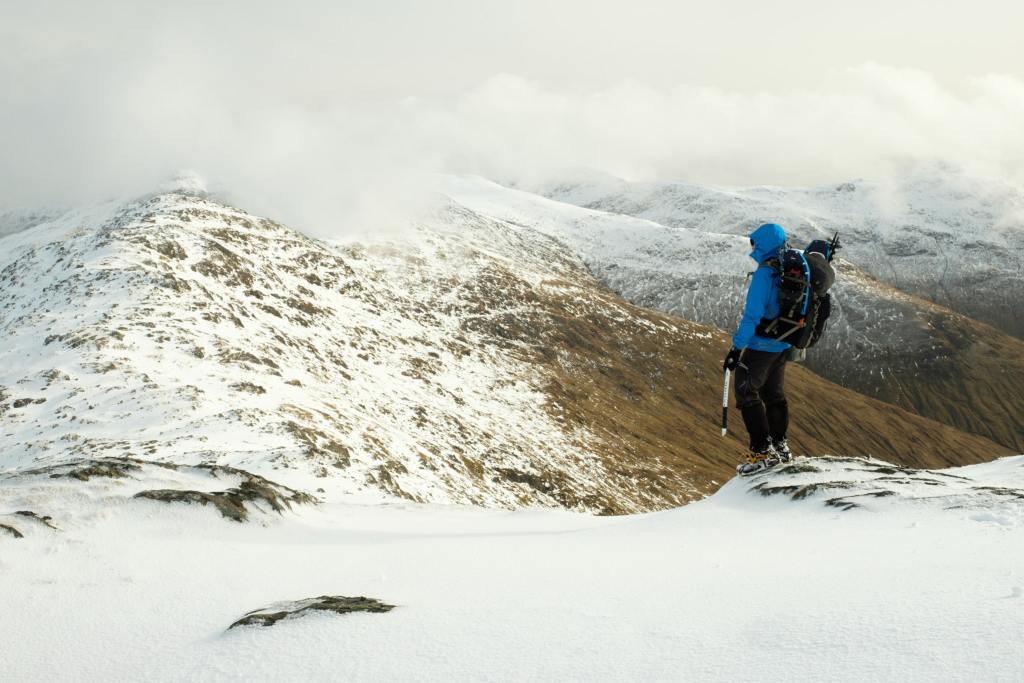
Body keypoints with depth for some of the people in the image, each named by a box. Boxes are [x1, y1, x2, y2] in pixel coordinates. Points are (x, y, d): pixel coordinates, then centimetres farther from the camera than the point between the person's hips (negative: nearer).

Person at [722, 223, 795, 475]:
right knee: (774, 393, 22)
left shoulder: (765, 273, -22)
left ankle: (763, 451, -2)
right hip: (784, 344, 9)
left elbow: (753, 314, -25)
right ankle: (779, 446, 30)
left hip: (761, 345, -8)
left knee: (746, 393, 1)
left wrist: (737, 347, -20)